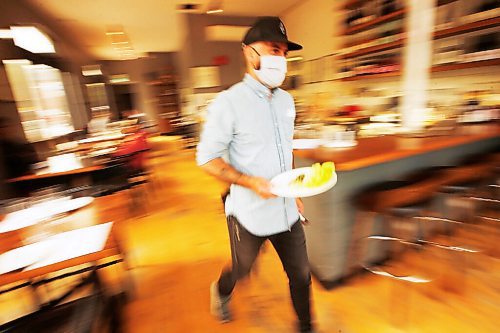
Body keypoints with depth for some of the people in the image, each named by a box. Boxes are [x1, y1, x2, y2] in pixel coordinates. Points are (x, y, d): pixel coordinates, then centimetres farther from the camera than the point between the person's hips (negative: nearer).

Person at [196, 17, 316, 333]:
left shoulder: (286, 100, 5)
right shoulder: (229, 102, -15)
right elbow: (207, 158, -14)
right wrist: (251, 182, -26)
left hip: (286, 211, 5)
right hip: (249, 213, -5)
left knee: (301, 274, 16)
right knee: (242, 270, 20)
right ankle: (221, 291, 56)